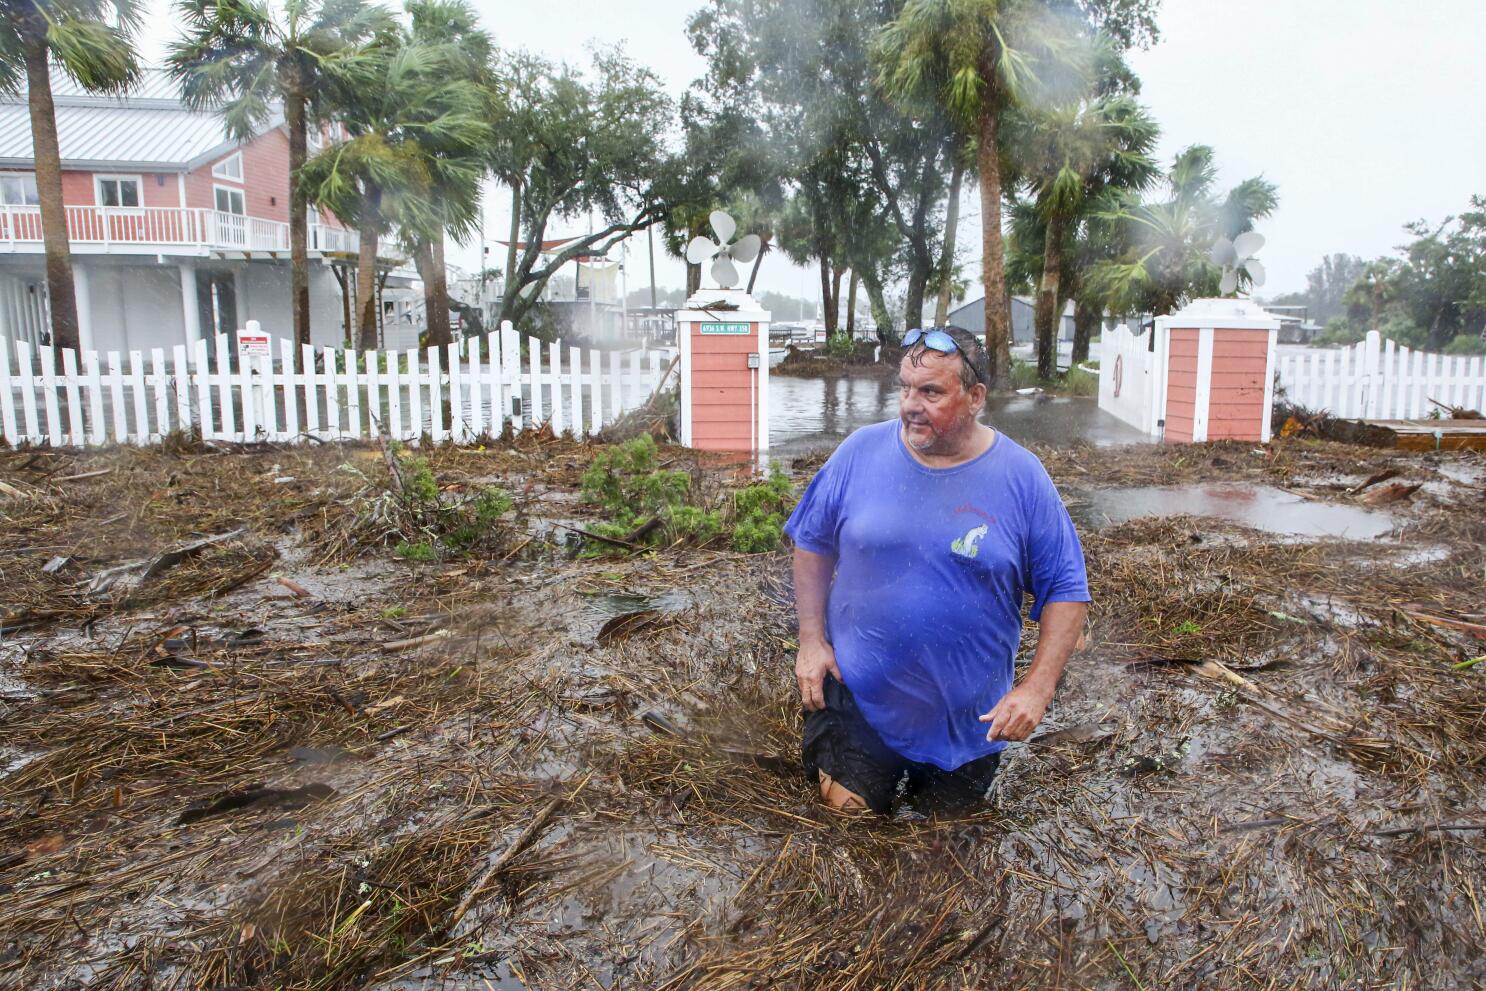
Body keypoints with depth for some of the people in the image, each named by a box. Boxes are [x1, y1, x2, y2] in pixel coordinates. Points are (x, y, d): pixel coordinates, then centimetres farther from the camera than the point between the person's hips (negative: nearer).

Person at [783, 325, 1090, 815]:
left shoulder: (1022, 477, -12)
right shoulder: (861, 452, -10)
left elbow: (1065, 590, -6)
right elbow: (812, 544, 2)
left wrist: (1036, 688, -15)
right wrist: (811, 640, -5)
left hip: (969, 718, 1)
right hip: (859, 699, 0)